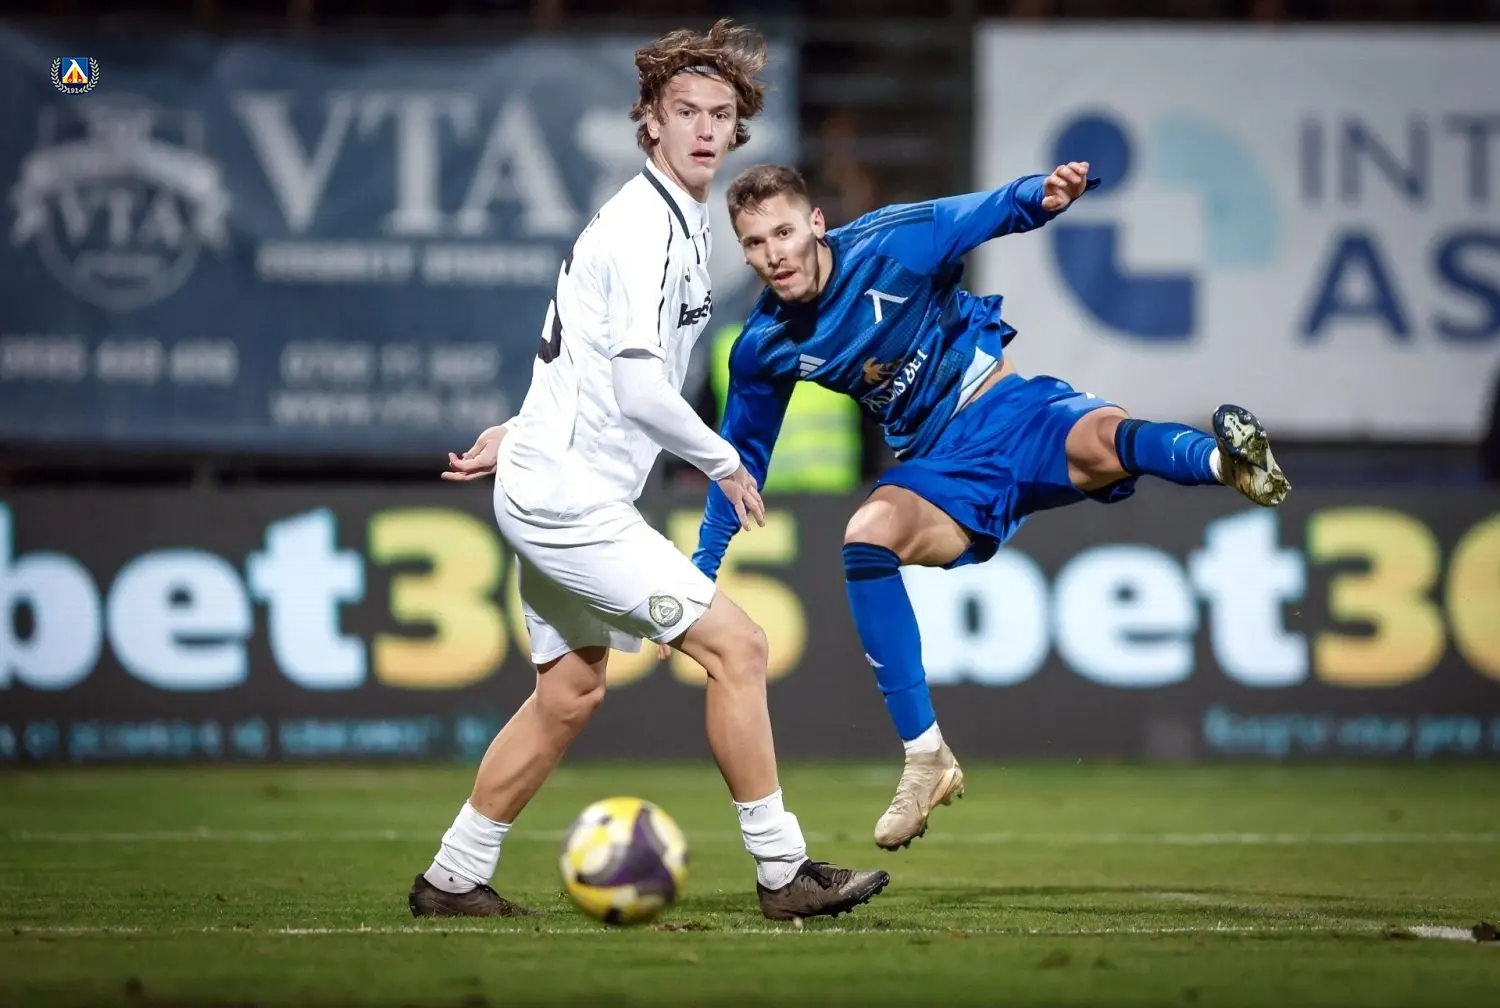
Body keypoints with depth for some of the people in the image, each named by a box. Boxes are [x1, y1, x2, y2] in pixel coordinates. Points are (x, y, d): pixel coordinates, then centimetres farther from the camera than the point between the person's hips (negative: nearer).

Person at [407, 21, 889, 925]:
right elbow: (641, 390, -23)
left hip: (553, 490, 10)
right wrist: (724, 462, -10)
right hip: (571, 500, -10)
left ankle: (453, 881, 24)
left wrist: (523, 432, 24)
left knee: (570, 693, 17)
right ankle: (784, 873, -7)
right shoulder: (647, 227, -18)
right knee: (738, 646, -11)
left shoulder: (678, 222, 14)